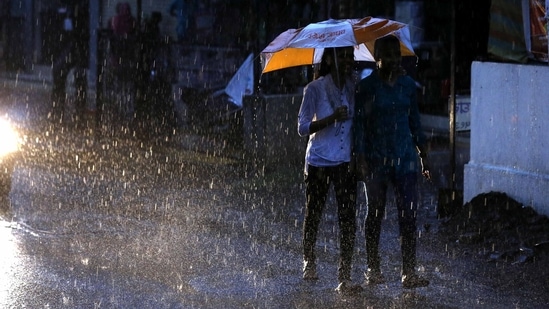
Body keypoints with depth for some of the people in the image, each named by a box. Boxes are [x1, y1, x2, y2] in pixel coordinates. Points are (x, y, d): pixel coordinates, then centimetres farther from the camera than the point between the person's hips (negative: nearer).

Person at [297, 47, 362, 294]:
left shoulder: (355, 88, 3)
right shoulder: (315, 89, -7)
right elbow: (302, 128, -9)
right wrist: (331, 119, -22)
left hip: (346, 162, 2)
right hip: (319, 161, -2)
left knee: (348, 219, -7)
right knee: (313, 214, 12)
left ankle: (344, 278, -7)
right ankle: (309, 262, 37)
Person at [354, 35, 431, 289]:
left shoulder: (407, 84, 7)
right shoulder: (367, 86, -4)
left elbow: (415, 122, 14)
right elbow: (360, 125, -4)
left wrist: (423, 156, 13)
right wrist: (361, 160, -10)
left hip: (405, 157, 3)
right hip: (376, 159, -3)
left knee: (409, 215, -5)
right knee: (375, 213, 8)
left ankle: (409, 273, -6)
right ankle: (373, 270, 20)